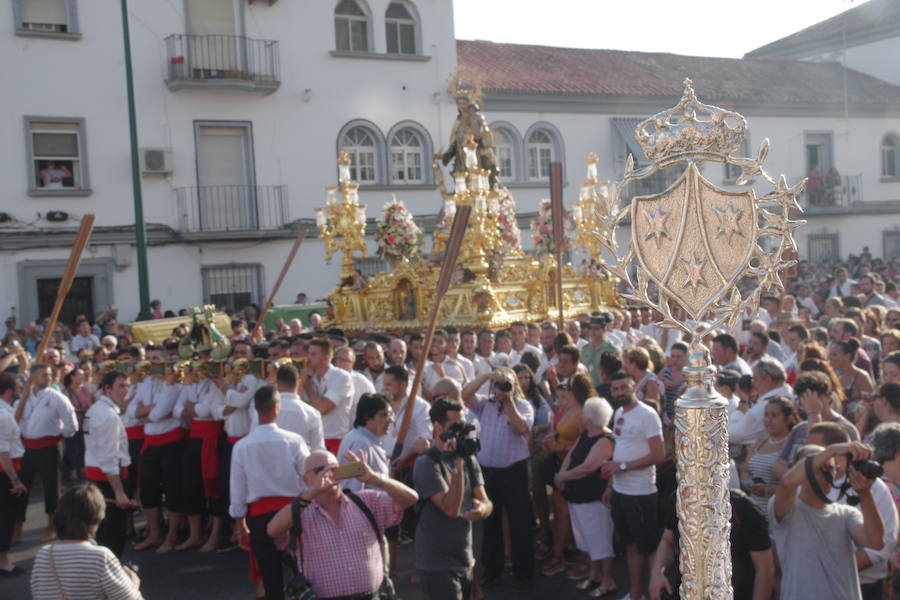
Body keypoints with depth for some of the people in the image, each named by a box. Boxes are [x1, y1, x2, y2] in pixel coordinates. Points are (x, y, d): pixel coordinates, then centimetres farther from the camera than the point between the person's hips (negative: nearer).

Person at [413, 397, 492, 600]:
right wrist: (457, 464, -27)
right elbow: (452, 509, -23)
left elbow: (486, 503, 2)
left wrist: (482, 509, -22)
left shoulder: (468, 459, 4)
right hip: (438, 564, -7)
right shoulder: (427, 464, -16)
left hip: (466, 561, 7)